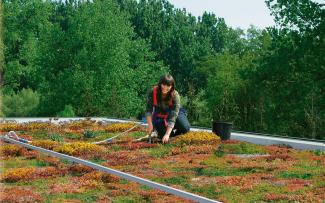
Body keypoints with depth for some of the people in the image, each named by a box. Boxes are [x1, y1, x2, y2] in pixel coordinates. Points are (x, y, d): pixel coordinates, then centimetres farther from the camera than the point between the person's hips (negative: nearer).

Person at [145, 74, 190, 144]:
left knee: (185, 128, -26)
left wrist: (167, 134, -43)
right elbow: (148, 110, -17)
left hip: (173, 113, -1)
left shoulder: (175, 95, -30)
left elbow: (173, 116, -35)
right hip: (159, 116, 1)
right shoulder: (153, 92, -24)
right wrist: (150, 124, -30)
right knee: (162, 135, -22)